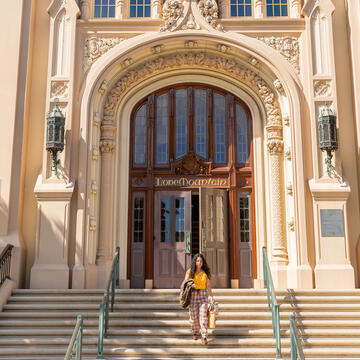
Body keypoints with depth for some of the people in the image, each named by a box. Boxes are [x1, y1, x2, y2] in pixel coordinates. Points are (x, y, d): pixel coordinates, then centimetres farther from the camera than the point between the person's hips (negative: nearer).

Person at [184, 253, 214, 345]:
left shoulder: (205, 272, 5)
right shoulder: (190, 271, 2)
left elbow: (208, 285, 6)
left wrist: (211, 296, -3)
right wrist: (191, 285, -15)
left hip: (203, 295, 0)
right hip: (192, 295, 0)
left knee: (203, 315, -9)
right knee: (193, 315, 3)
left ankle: (204, 337, -7)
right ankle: (195, 332, 26)